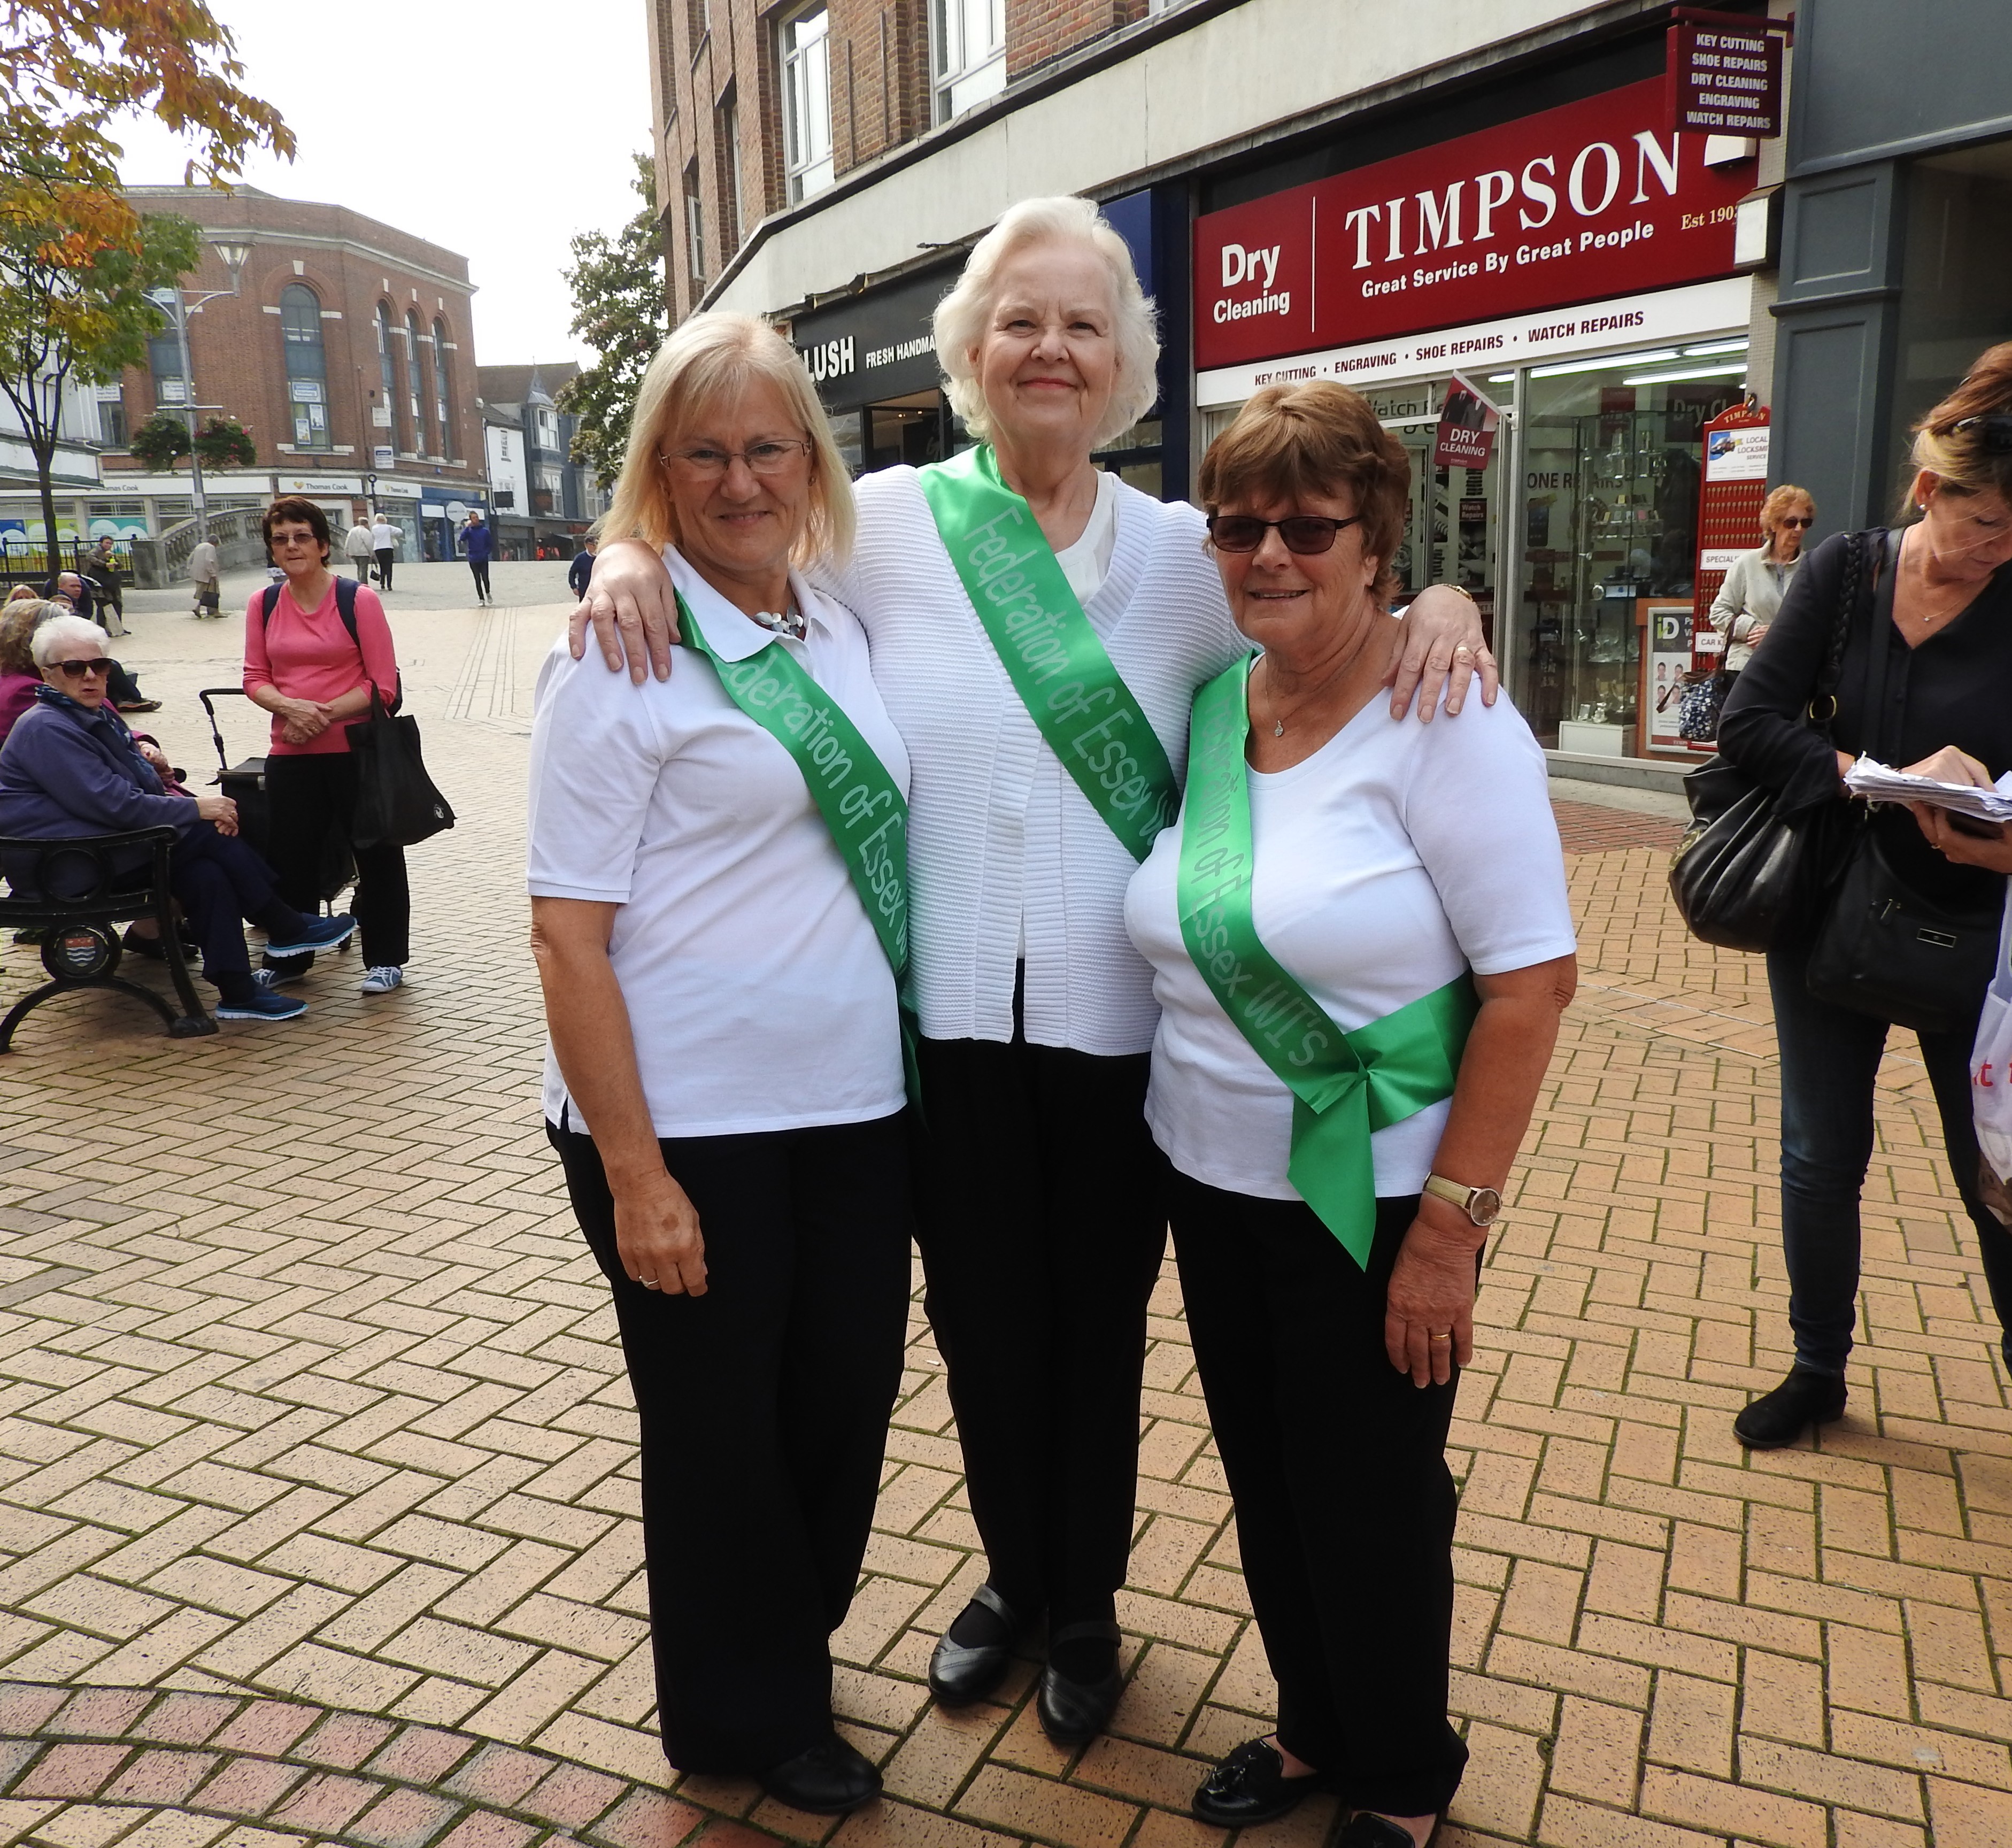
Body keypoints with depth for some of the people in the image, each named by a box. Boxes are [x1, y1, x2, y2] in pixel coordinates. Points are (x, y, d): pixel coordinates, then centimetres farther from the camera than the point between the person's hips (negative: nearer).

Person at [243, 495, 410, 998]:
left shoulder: (359, 599, -7)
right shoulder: (263, 604, 6)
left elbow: (383, 685, -9)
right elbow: (255, 678, 7)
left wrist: (326, 712, -18)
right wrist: (290, 707, -14)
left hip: (356, 749, -4)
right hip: (290, 753, 4)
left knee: (375, 854, 5)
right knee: (291, 857, 13)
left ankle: (385, 958, 19)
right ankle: (287, 958, 29)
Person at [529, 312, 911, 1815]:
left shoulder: (846, 630, 7)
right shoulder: (622, 657, -10)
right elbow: (567, 933, -13)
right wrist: (633, 1173, -16)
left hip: (856, 1110, 6)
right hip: (690, 1127, -5)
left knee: (848, 1407, 18)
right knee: (722, 1434, 13)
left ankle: (795, 1653, 46)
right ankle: (746, 1720, 38)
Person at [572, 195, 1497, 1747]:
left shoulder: (1189, 552, 0)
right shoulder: (886, 522, -1)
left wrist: (1441, 602, -14)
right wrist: (630, 551, -12)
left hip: (1117, 1023, 0)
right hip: (948, 1018, 1)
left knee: (1100, 1329, 16)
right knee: (981, 1322, 17)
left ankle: (1087, 1604, 42)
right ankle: (1015, 1574, 45)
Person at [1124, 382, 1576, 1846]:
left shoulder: (1444, 720, -16)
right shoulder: (1206, 705, 2)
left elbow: (1534, 982, -17)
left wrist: (1449, 1229, -18)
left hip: (1371, 1205, -6)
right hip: (1210, 1177, 6)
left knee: (1372, 1504, 11)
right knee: (1265, 1482, 20)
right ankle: (1316, 1729, 45)